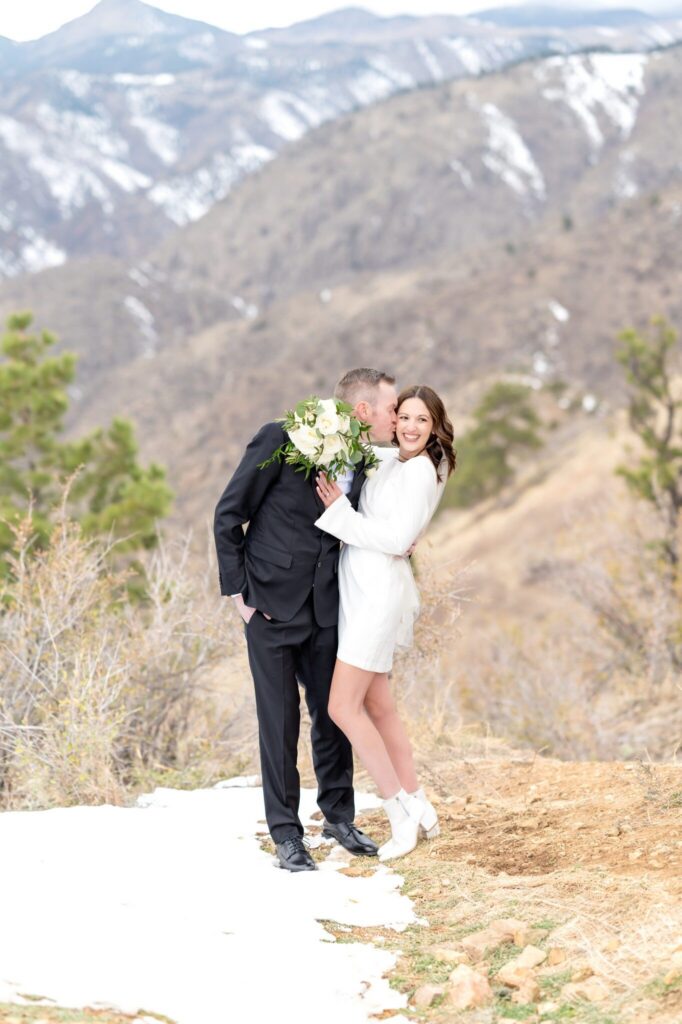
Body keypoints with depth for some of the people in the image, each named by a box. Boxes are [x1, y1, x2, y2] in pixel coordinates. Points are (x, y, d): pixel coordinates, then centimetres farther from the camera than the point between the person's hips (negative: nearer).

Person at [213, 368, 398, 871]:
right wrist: (238, 589, -10)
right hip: (272, 604, -5)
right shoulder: (281, 440, -15)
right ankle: (286, 833, 12)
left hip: (325, 607, 5)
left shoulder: (365, 465, 2)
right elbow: (229, 515, -9)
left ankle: (339, 815, 28)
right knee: (280, 721, 1)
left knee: (334, 712, 11)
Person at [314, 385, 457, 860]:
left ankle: (401, 812, -3)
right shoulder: (386, 460, 12)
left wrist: (340, 512, -15)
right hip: (360, 590, 9)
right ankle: (418, 808, 19)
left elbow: (396, 539, -18)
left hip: (379, 593, -9)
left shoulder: (420, 472, -12)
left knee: (343, 707, -11)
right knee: (377, 707, 12)